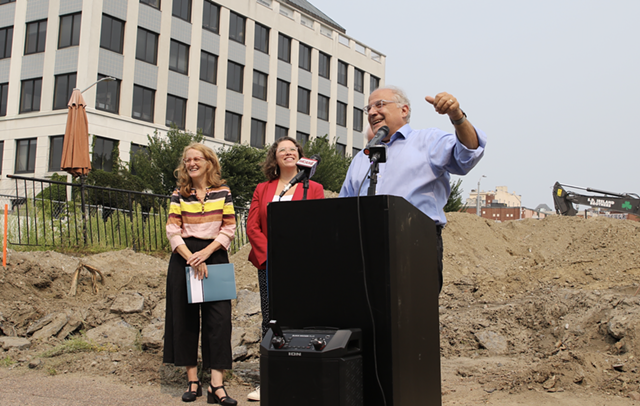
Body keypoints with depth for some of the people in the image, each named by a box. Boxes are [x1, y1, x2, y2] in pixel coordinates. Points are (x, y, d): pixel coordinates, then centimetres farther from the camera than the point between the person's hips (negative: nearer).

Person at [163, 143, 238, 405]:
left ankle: (216, 385, -8)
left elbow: (229, 228, 0)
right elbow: (172, 231, -1)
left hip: (215, 256, -1)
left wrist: (206, 252, -13)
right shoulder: (179, 194, 7)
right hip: (184, 257, 1)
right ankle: (192, 380, 12)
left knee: (218, 317, -8)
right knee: (185, 317, 2)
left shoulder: (222, 192, 5)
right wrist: (191, 258, -14)